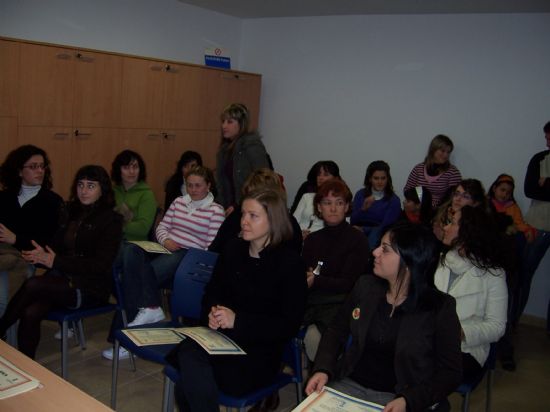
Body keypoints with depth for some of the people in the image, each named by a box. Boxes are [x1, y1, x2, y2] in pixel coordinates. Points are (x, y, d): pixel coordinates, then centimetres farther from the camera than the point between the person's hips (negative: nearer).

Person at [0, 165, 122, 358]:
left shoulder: (111, 219, -4)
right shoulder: (72, 213, 15)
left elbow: (100, 265, -12)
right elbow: (57, 246, 14)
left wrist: (56, 262, -18)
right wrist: (42, 255, -12)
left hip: (90, 289, -5)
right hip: (63, 279, 5)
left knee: (32, 285, -25)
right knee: (30, 314, -24)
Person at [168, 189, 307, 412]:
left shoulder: (290, 263, -8)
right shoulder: (233, 249, 7)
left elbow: (289, 326, -10)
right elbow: (212, 291, 17)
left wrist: (238, 320, -17)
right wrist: (212, 312, -7)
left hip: (260, 348, -5)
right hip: (221, 335, 5)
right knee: (188, 353, -29)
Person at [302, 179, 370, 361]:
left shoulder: (357, 239, 2)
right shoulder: (312, 239, 19)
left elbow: (349, 283, -5)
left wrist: (316, 281, -17)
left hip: (337, 305, -4)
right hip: (310, 303, 5)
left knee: (313, 336, -33)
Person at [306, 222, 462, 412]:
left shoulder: (440, 307, -8)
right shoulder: (365, 286, 3)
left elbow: (451, 372, -5)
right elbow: (337, 330, 12)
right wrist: (323, 370, -4)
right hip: (350, 385, 3)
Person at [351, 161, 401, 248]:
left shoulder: (394, 200, 2)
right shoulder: (360, 194, 10)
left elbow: (385, 226, -5)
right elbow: (353, 221, 3)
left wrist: (362, 229, -11)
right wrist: (363, 208, -16)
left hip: (380, 234, -2)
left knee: (376, 232, -35)